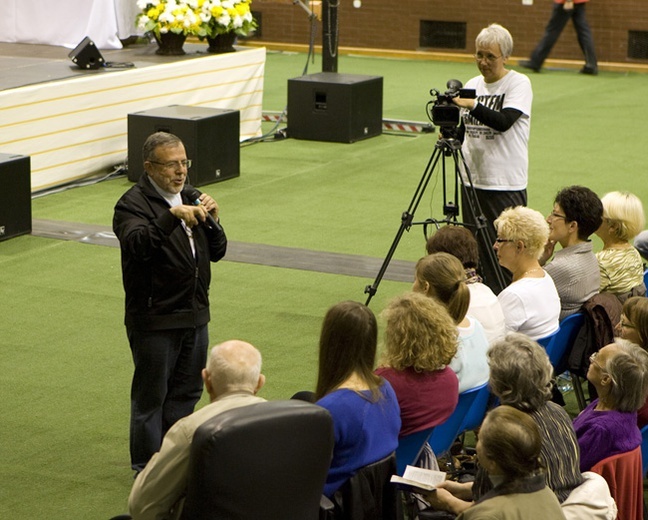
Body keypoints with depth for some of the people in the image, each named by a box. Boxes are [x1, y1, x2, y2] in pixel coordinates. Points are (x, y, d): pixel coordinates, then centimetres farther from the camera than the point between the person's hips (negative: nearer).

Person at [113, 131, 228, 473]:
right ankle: (147, 468, 13)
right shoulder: (133, 204, -13)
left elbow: (217, 252, 11)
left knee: (187, 391, 16)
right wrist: (173, 216, -44)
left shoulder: (190, 197, 11)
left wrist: (211, 222, -9)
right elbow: (137, 245, -33)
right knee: (151, 395, 3)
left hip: (195, 314, 7)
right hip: (154, 319, -7)